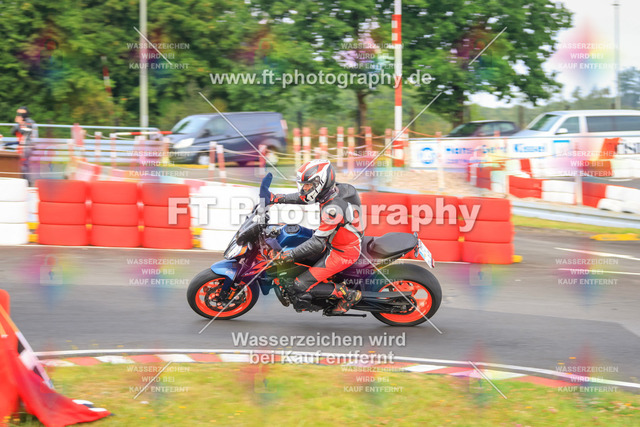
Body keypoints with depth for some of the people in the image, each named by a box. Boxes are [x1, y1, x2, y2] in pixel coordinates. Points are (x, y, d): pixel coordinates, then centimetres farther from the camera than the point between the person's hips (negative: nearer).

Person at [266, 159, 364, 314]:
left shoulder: (333, 208, -32)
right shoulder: (335, 190, -6)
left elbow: (317, 243, -30)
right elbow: (303, 198, 12)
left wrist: (288, 255, -25)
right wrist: (276, 198, 7)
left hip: (343, 254, -9)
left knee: (300, 287, -10)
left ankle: (349, 295, -1)